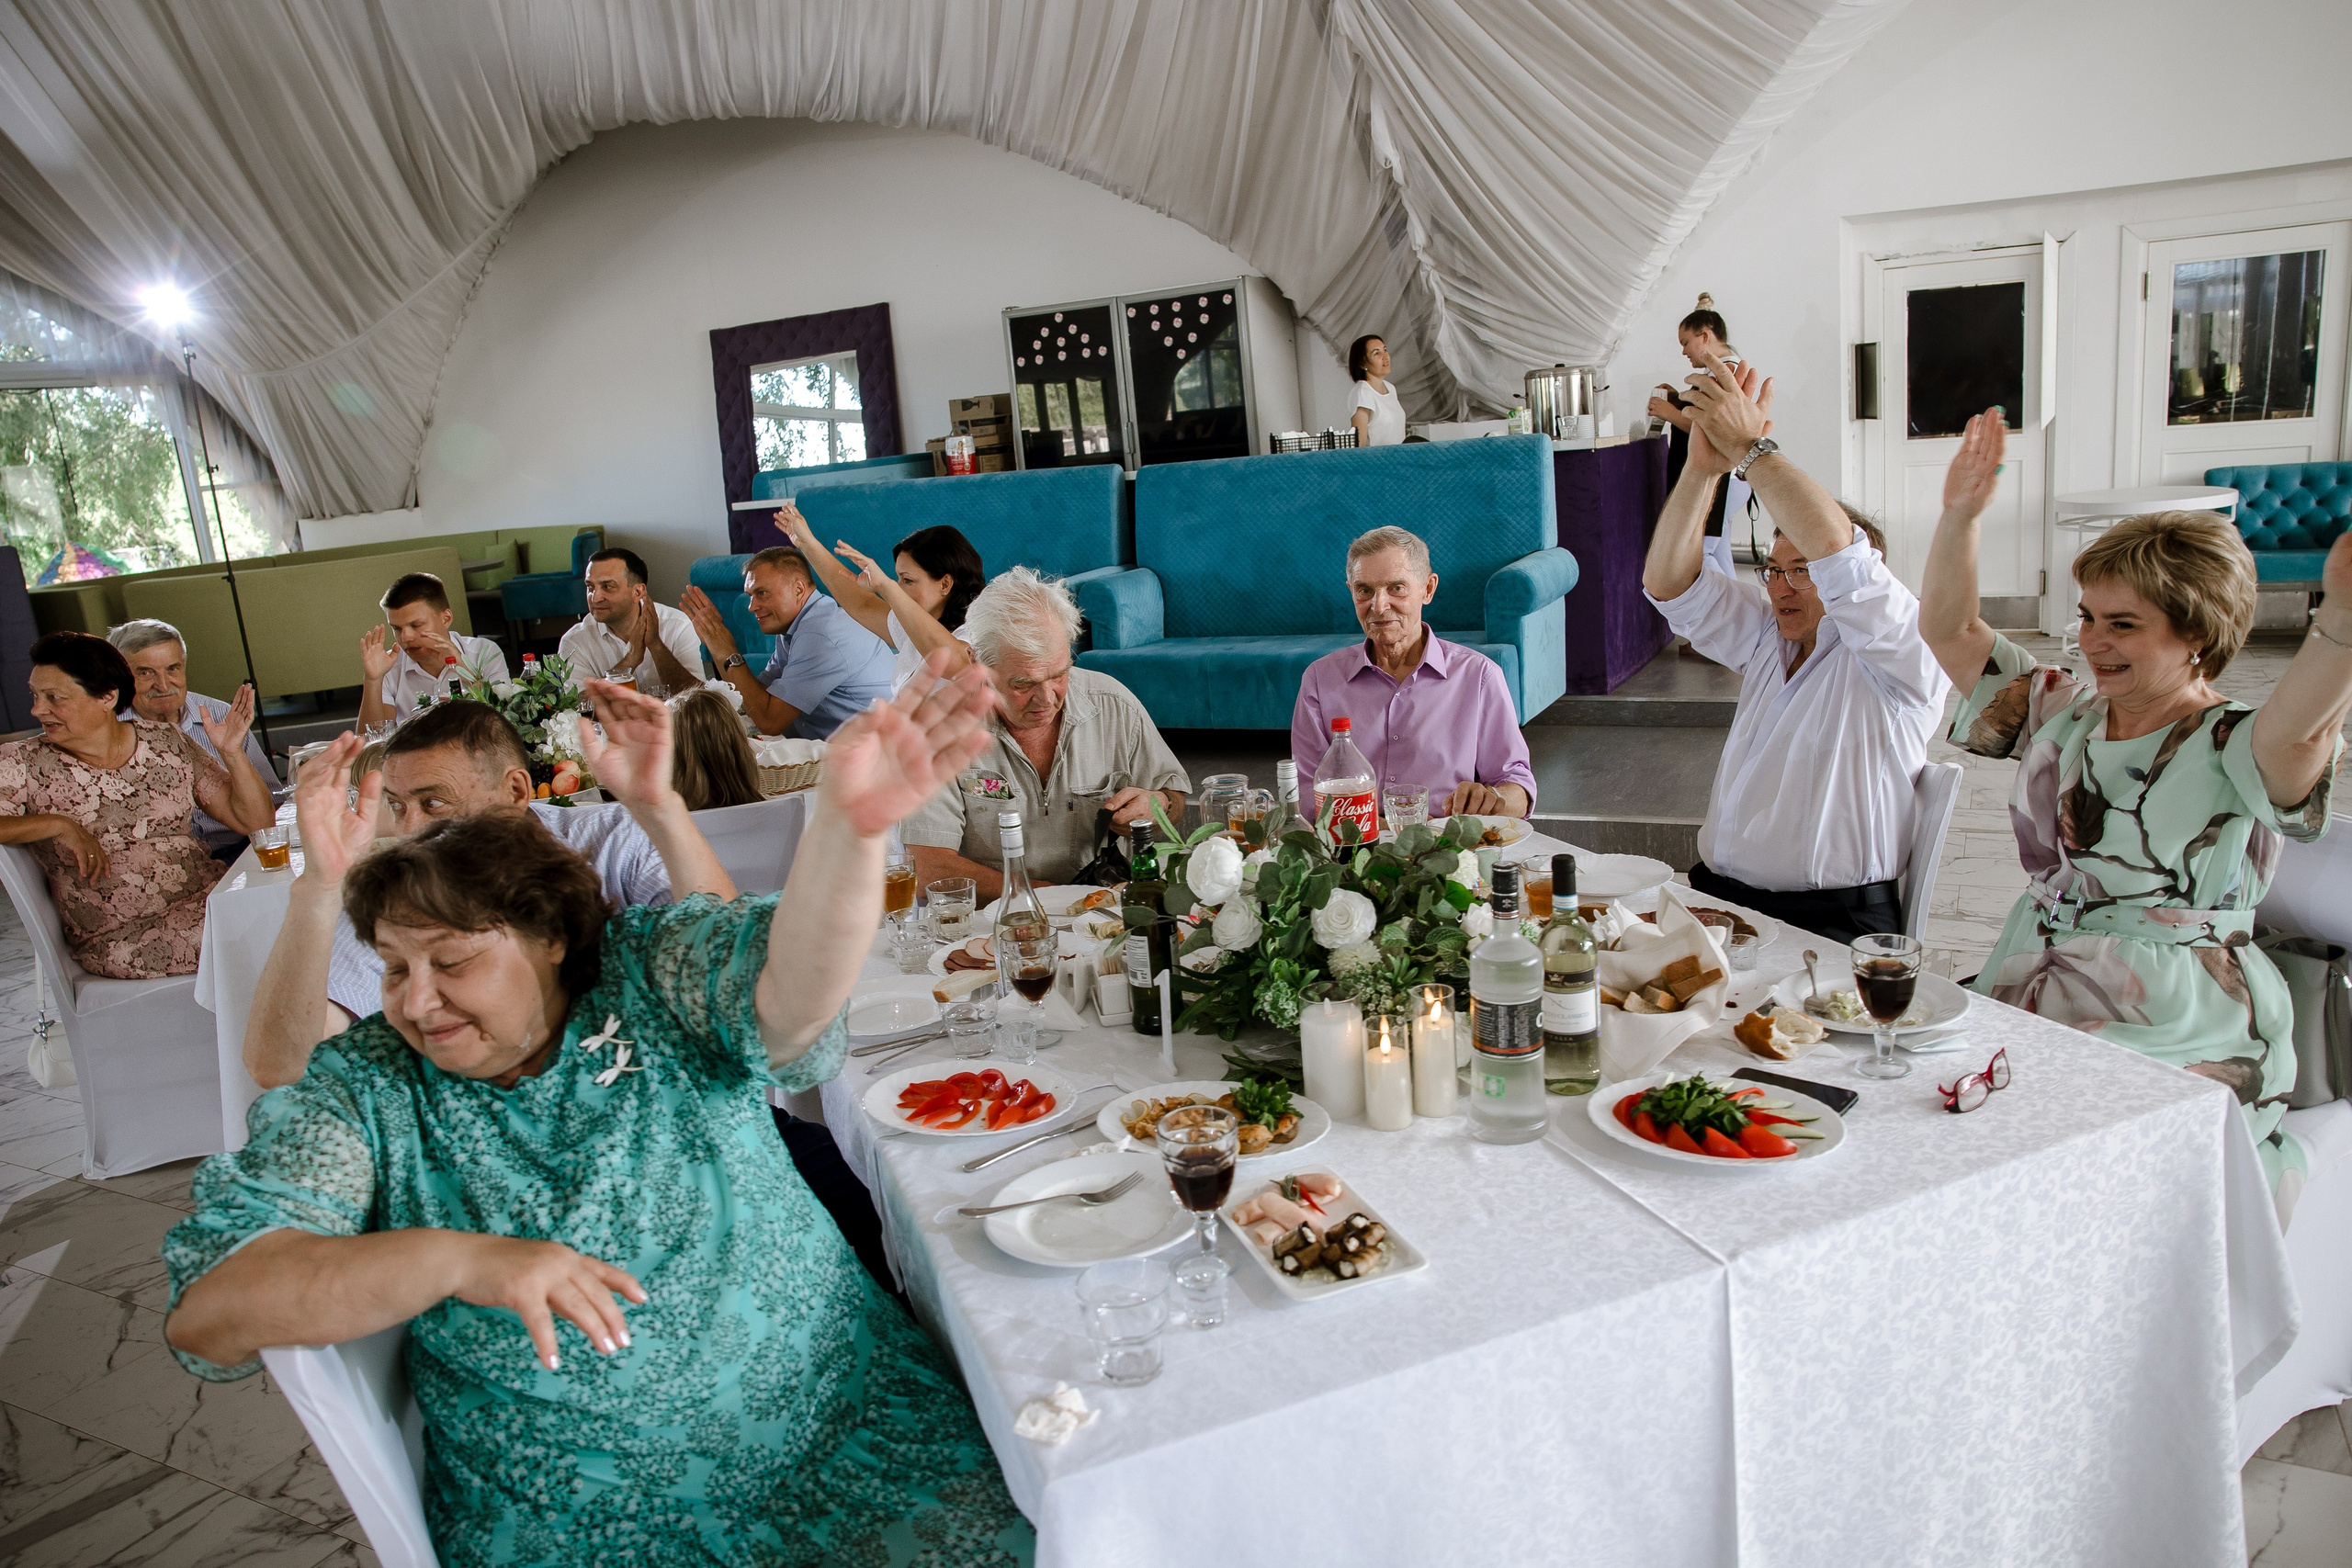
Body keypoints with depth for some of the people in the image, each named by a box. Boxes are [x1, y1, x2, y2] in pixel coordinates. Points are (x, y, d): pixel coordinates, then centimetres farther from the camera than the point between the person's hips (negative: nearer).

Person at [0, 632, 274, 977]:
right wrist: (57, 824, -19)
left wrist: (232, 753, -9)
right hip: (121, 937, -4)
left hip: (210, 894, 4)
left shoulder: (166, 742, 7)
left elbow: (256, 821, 5)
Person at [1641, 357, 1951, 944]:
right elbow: (1667, 582, 6)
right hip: (1713, 892, 6)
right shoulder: (1766, 638, 17)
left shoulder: (1902, 656, -4)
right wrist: (1704, 466, -8)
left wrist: (1749, 446, -17)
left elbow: (1838, 553, -22)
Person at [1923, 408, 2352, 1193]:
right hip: (2024, 1003, 6)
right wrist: (1960, 513, -3)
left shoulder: (2235, 749, -7)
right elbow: (1950, 630, 11)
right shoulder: (2060, 711, 11)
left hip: (2179, 1047, -5)